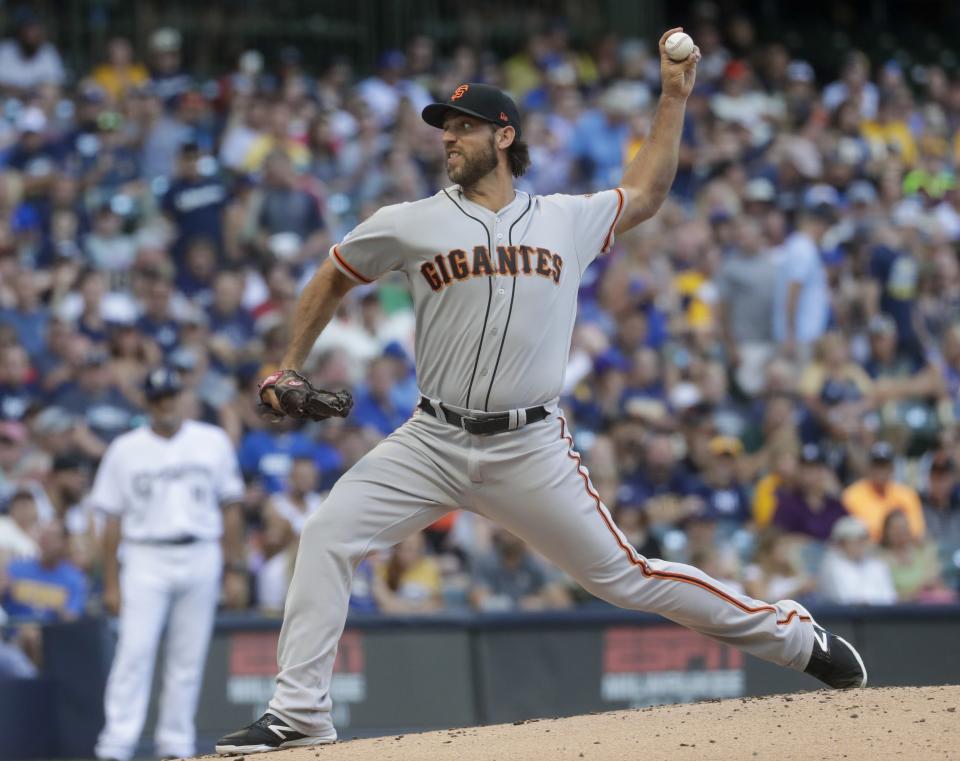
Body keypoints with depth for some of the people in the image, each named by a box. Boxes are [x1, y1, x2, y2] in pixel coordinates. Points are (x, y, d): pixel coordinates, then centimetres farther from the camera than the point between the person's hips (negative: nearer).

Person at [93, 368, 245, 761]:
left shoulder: (212, 442, 9)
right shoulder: (125, 450, 5)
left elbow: (230, 507, 12)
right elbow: (113, 520, 5)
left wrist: (234, 564, 4)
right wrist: (111, 584, 0)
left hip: (200, 560, 2)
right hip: (146, 559, -2)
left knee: (188, 658, 3)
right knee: (134, 651, -13)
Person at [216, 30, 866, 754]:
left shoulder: (567, 219, 6)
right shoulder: (410, 225, 3)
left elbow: (645, 194, 25)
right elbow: (332, 281, 18)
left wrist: (674, 96, 22)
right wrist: (289, 368, 14)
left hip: (532, 450, -1)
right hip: (433, 443, 1)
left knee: (622, 575, 0)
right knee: (327, 535, -15)